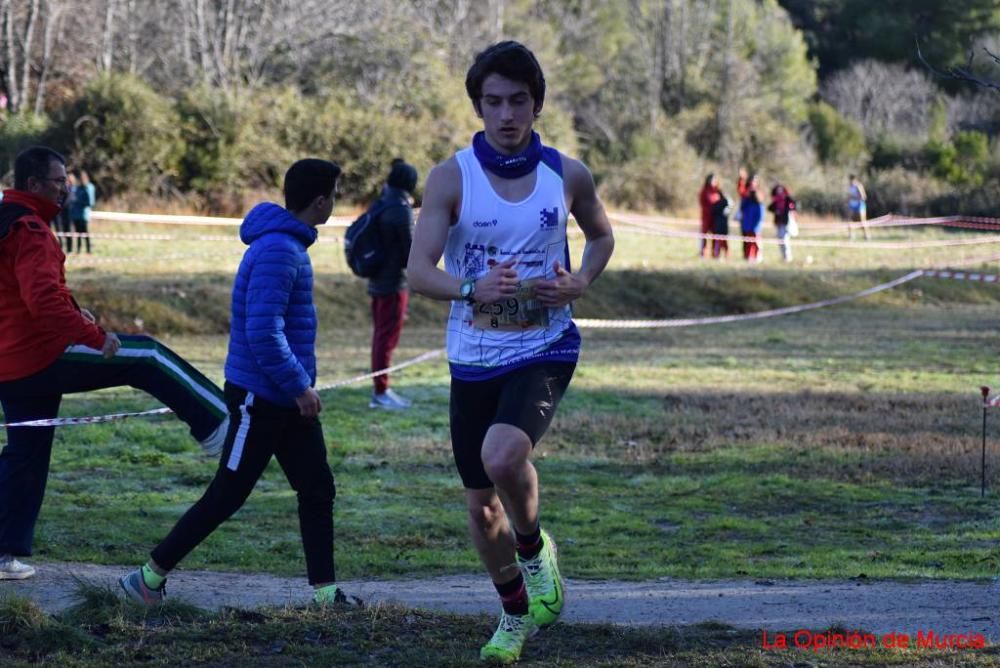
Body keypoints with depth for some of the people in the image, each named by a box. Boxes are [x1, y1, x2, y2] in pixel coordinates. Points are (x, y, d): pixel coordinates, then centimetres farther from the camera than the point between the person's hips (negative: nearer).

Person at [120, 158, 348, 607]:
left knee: (318, 491, 7)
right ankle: (150, 576, 8)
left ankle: (325, 594, 8)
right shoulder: (277, 251, -21)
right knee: (226, 497, -2)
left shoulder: (289, 245, 11)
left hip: (287, 397, 10)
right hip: (259, 398, -10)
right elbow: (262, 332, -26)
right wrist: (298, 386, -19)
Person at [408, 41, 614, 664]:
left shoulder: (567, 175, -2)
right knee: (481, 504, 9)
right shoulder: (452, 176, -7)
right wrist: (472, 289, -32)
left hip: (545, 349, -1)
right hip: (474, 356, 2)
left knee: (502, 455, -29)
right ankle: (515, 612, 34)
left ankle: (535, 549, 2)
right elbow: (418, 269, -12)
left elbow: (602, 236, 17)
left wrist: (580, 282, -4)